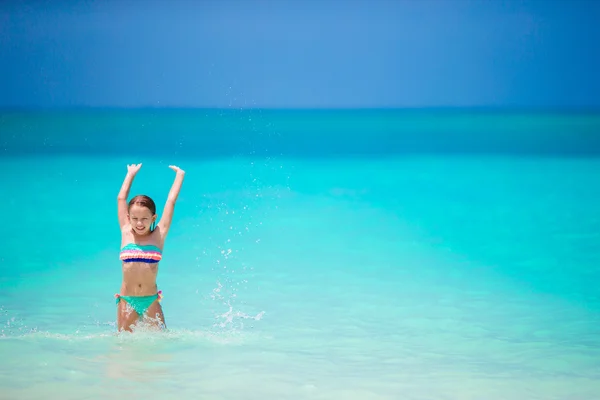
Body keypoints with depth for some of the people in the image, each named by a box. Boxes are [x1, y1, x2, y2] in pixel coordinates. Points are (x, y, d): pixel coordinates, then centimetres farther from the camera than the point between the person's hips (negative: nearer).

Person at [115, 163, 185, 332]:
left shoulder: (158, 235, 0)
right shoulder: (126, 233, 2)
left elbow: (171, 201, 5)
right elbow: (121, 198, 10)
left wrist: (179, 175, 15)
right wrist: (131, 173, 21)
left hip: (151, 300, 0)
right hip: (127, 299, 0)